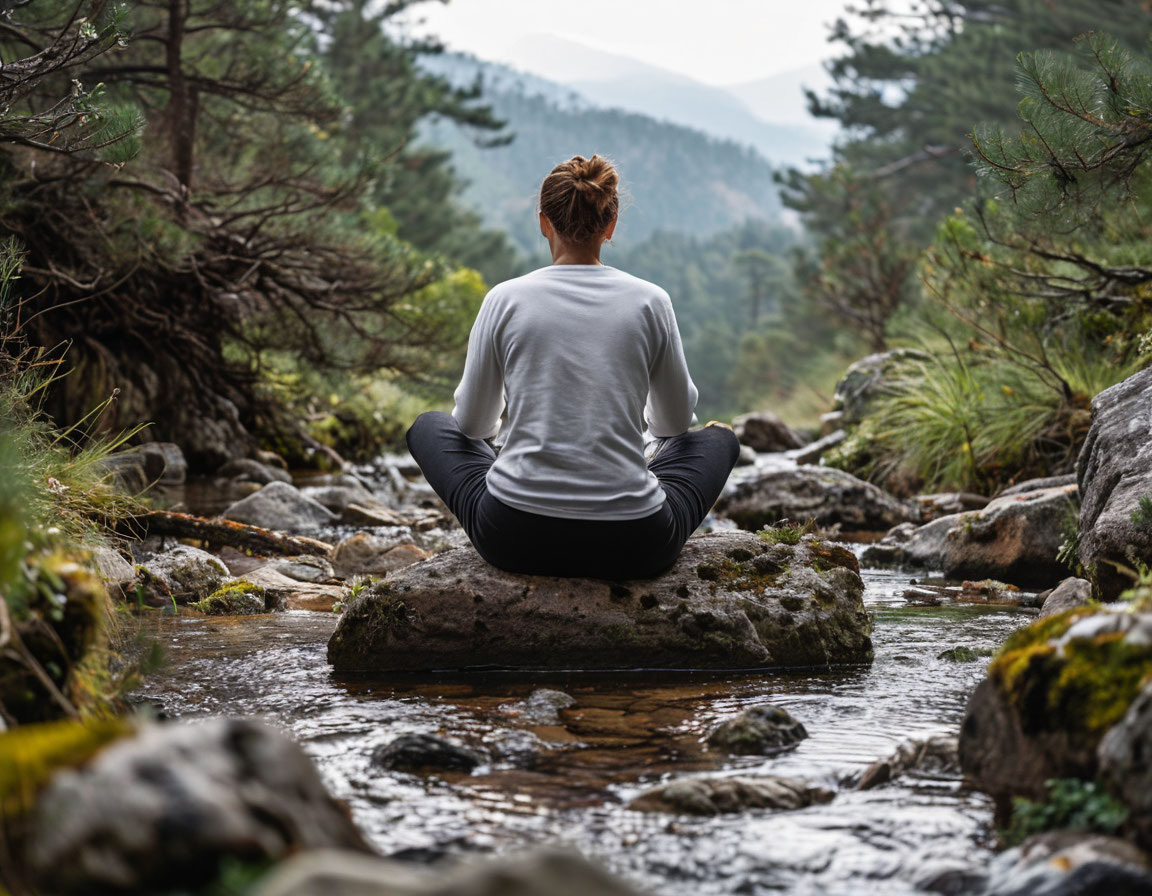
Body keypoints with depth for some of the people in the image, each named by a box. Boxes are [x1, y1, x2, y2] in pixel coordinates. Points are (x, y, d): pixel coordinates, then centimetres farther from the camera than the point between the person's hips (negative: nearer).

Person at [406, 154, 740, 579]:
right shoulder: (650, 301, 0)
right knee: (718, 439, 30)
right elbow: (676, 420, 16)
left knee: (428, 427, 29)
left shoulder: (506, 299, -1)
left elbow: (472, 424, 12)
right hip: (632, 548, 1)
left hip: (515, 539, 0)